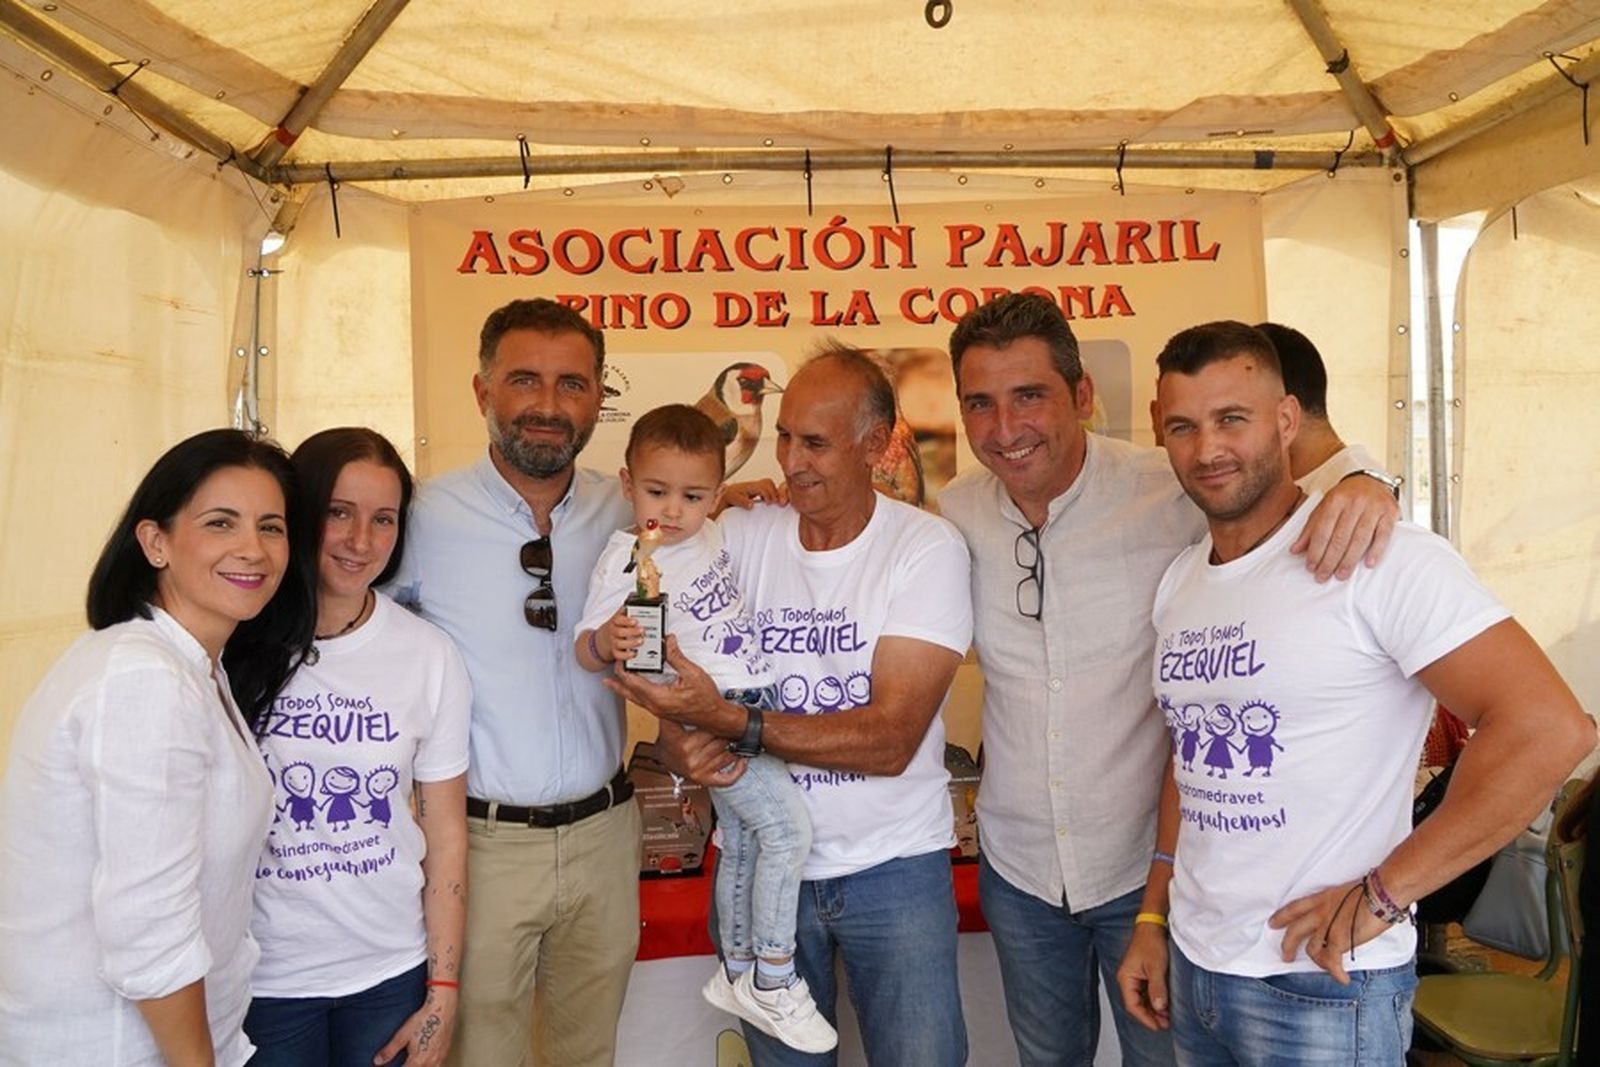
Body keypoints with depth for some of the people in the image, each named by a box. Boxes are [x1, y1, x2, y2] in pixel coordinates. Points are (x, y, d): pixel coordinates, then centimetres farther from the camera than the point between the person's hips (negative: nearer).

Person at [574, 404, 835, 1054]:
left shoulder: (710, 536, 6)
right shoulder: (627, 559, -14)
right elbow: (585, 649, -15)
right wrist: (609, 640, -37)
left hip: (750, 708, 8)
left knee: (741, 844, 18)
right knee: (788, 830, -15)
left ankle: (736, 975, 35)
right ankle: (774, 983, 1)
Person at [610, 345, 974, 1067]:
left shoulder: (928, 548, -12)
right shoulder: (736, 537, -3)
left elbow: (891, 739, -21)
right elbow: (675, 678, 0)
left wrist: (731, 722, -30)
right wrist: (679, 742, -24)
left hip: (892, 866, -2)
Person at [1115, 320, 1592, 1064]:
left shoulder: (1378, 557, -17)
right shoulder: (1178, 582, 5)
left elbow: (1549, 728, -23)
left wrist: (1382, 894, -19)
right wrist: (1152, 916, 12)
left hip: (1322, 989, -6)